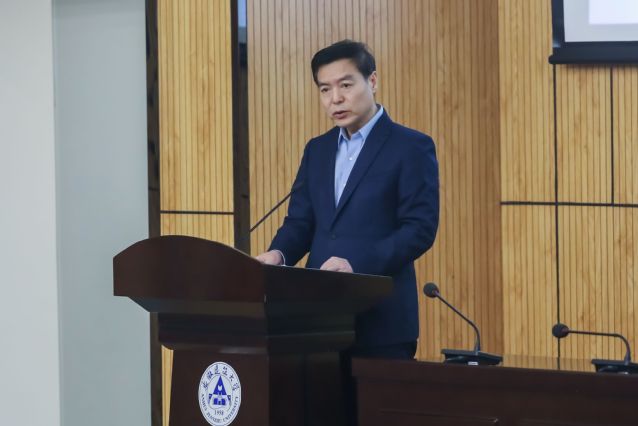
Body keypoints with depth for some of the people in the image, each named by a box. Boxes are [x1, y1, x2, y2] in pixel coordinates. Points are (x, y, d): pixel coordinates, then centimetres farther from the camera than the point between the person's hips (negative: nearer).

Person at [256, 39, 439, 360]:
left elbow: (420, 228, -11)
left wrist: (356, 265, -22)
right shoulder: (317, 150, 17)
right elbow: (300, 221, 16)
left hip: (381, 320, -5)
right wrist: (278, 254, -7)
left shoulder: (411, 147, -3)